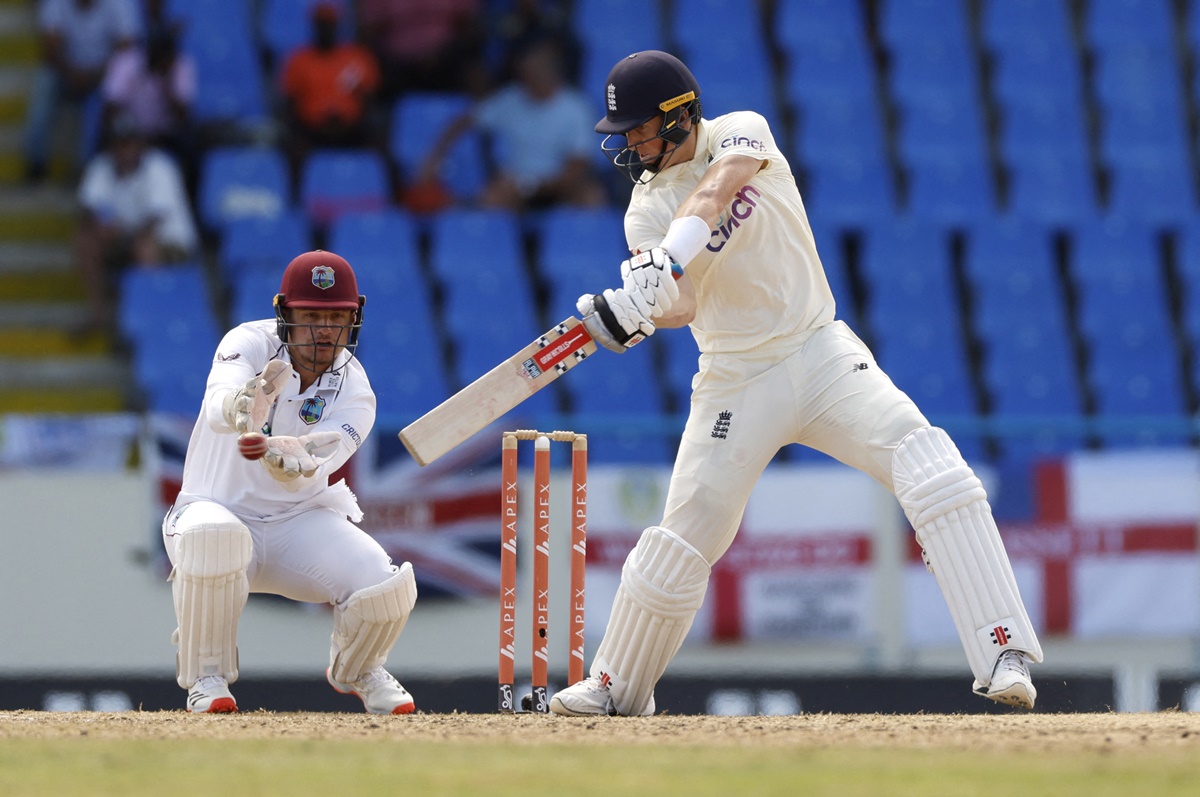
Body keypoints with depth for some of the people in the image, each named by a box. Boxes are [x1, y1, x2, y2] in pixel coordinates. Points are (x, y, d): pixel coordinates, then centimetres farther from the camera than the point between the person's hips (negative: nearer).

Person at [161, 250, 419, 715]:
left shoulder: (353, 393, -10)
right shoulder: (249, 344, -14)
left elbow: (304, 477, -27)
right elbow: (216, 407, -37)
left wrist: (290, 461, -53)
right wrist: (242, 406, -62)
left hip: (301, 519, 2)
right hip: (220, 509, -2)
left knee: (388, 587, -22)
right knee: (212, 537, -40)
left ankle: (357, 669, 15)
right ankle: (207, 677, -16)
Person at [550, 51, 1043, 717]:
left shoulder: (740, 133, -4)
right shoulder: (646, 209, 0)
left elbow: (713, 192, -28)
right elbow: (682, 305, -17)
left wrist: (663, 259, -45)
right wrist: (633, 311, -40)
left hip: (822, 355, -2)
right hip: (735, 381, 2)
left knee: (932, 470, -22)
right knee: (681, 541, 2)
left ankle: (1002, 656, -25)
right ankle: (617, 688, 25)